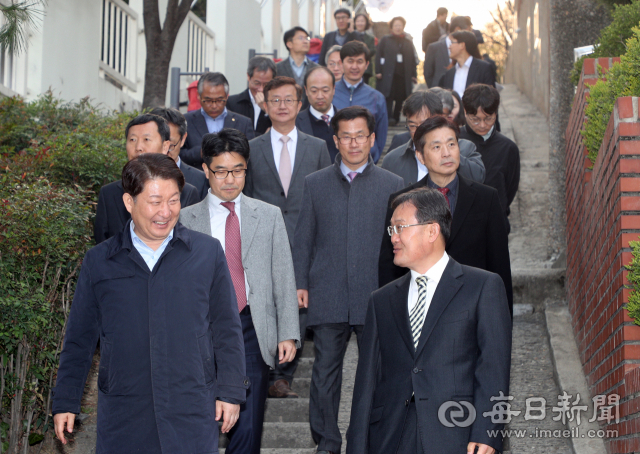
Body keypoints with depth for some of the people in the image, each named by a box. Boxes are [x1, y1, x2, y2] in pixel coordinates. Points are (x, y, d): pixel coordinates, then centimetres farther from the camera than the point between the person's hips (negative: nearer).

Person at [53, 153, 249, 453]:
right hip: (123, 417, 1)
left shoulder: (208, 253, 4)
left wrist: (230, 392, 4)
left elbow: (226, 329, 8)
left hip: (192, 416, 0)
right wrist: (65, 402, 10)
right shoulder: (98, 262, 5)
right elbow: (80, 337, 10)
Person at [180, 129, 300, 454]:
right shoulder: (185, 220, 4)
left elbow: (284, 279, 7)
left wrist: (288, 333, 0)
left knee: (248, 427, -4)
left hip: (253, 330, 0)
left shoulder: (269, 216, 8)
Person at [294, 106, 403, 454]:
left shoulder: (392, 184, 6)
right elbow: (303, 239, 10)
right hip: (327, 295, 1)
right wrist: (300, 283, 3)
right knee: (325, 370, 5)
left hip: (375, 295, -1)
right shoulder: (315, 184, 9)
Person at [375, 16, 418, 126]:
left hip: (403, 75, 3)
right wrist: (378, 71, -6)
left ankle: (396, 118, 11)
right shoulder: (385, 40, 9)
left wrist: (414, 75, 6)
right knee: (389, 96, -13)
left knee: (400, 98, 2)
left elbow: (412, 59, 13)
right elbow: (379, 55, 4)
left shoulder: (408, 42, 14)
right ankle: (389, 117, -18)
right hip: (388, 75, -2)